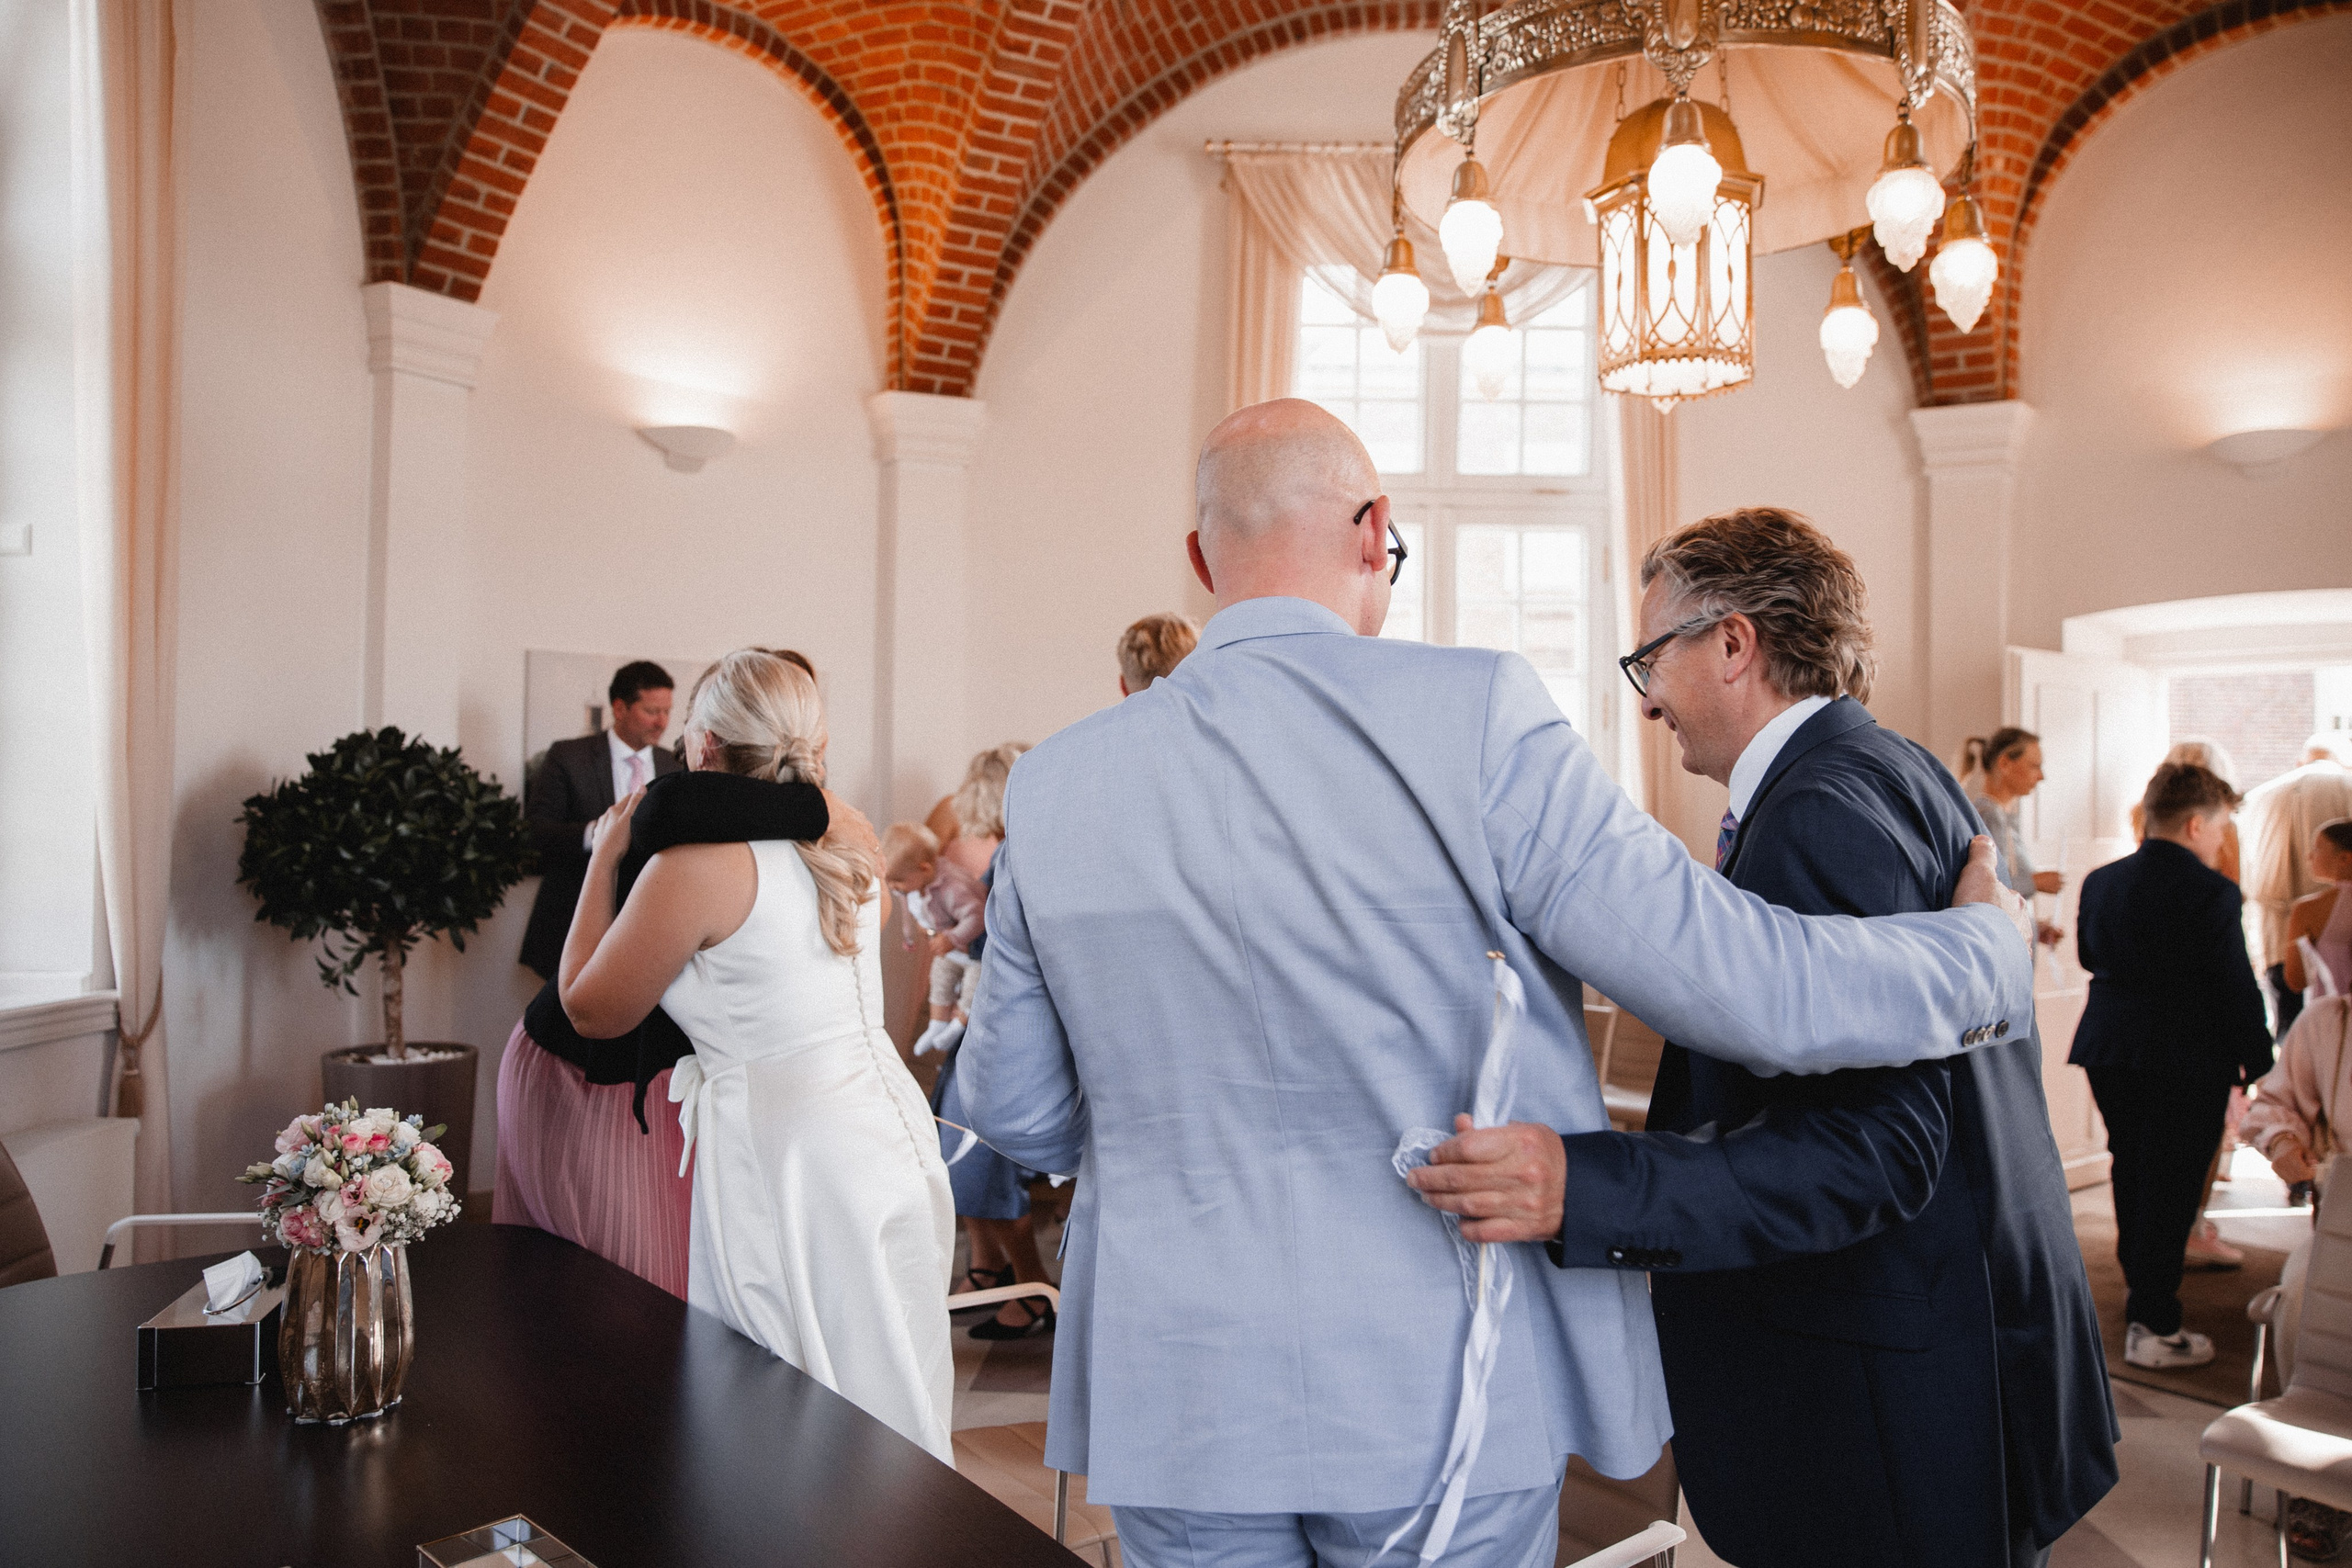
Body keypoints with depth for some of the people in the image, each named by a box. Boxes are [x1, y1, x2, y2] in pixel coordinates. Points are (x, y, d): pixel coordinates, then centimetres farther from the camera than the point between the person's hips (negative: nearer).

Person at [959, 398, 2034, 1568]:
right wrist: (1993, 947, 5)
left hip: (1178, 1404, 3)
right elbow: (1762, 989, -15)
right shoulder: (1473, 719, -17)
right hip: (1439, 1396, -2)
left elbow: (1012, 1109, 4)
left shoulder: (1053, 785, -6)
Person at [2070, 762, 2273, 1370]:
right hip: (2187, 1061, -6)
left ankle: (2142, 1286, 38)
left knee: (2131, 1175, 21)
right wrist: (2258, 1061, -4)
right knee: (2170, 1187, 2)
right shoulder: (2212, 893, -16)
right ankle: (2153, 1325, 6)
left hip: (2109, 1053, 6)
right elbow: (2236, 988, -14)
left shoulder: (2100, 882, 3)